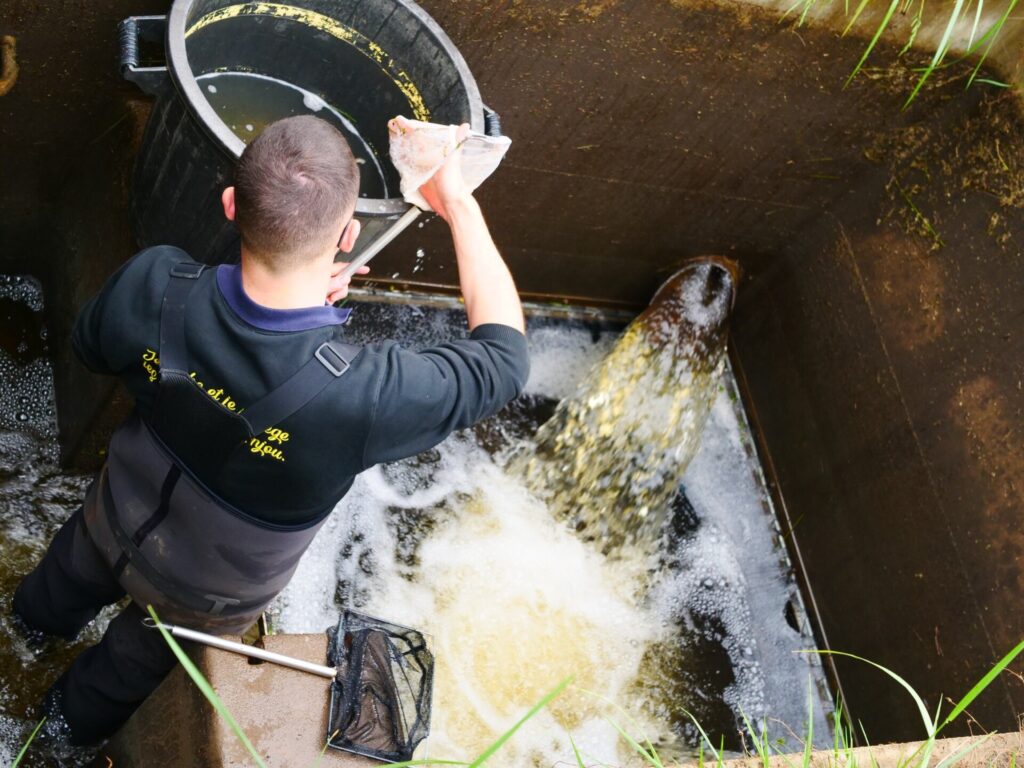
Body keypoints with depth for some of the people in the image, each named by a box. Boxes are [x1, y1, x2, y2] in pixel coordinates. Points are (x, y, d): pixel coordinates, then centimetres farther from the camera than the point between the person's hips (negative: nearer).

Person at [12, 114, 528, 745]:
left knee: (77, 572, 41)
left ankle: (43, 611, 75)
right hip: (210, 595, -2)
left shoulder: (152, 285, -37)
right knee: (140, 656, 35)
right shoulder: (366, 398, -48)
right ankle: (82, 717, 67)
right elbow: (504, 355, -28)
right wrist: (460, 205, -21)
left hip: (119, 520, 3)